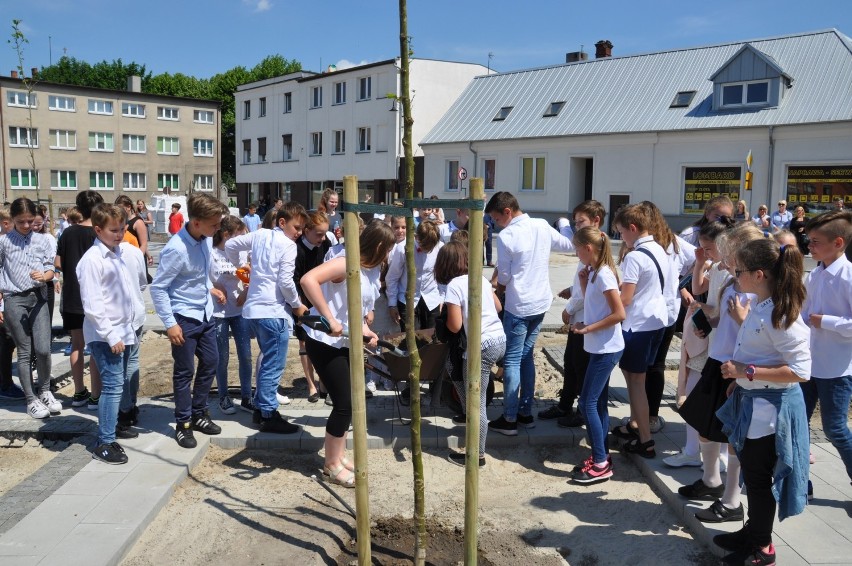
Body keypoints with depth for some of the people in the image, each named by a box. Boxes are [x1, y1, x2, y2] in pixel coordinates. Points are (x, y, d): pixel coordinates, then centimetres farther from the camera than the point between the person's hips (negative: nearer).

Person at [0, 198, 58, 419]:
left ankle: (44, 391, 20)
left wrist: (45, 276, -18)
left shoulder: (42, 240, 5)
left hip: (39, 298, 2)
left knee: (43, 349, -4)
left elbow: (51, 269, 5)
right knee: (25, 352, 4)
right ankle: (31, 400, 14)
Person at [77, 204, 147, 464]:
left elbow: (138, 284, 22)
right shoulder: (92, 259, -14)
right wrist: (111, 335, -18)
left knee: (124, 382, 16)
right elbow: (92, 304, -17)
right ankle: (105, 443, -2)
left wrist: (136, 315, 20)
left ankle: (114, 424, 33)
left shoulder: (127, 253, 6)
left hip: (125, 331, 7)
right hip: (105, 335, -7)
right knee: (113, 385, -9)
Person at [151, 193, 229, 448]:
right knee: (185, 371, 4)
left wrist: (210, 288, 7)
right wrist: (170, 324, -18)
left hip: (206, 314, 7)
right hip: (184, 318, -7)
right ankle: (183, 425, 20)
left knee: (211, 362, 15)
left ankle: (198, 414, 32)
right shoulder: (176, 249, -25)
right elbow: (158, 288, -19)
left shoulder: (206, 239, -5)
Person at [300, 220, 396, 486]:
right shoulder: (346, 264, -23)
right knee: (344, 403, -5)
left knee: (349, 401, 14)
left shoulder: (372, 271, 6)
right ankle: (332, 464, 12)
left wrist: (366, 331, -2)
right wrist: (329, 318, -38)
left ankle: (339, 456, 30)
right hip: (324, 342, -9)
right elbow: (308, 280, -37)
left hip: (346, 343, 9)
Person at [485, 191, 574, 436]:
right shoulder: (542, 226, 2)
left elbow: (504, 276, -8)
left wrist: (498, 289, 12)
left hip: (518, 307, -7)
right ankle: (526, 412, 23)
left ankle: (509, 419, 6)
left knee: (512, 361, 1)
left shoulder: (506, 236, -16)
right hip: (540, 302, 7)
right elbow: (569, 245, 17)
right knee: (526, 356, 17)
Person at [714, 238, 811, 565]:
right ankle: (753, 531, 39)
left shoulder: (781, 315, -25)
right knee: (751, 473, 21)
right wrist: (741, 379, 14)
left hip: (770, 409, -9)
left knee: (759, 477, 7)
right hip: (752, 401, 9)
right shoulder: (760, 307, 5)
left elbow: (800, 371, -26)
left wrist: (747, 372, -25)